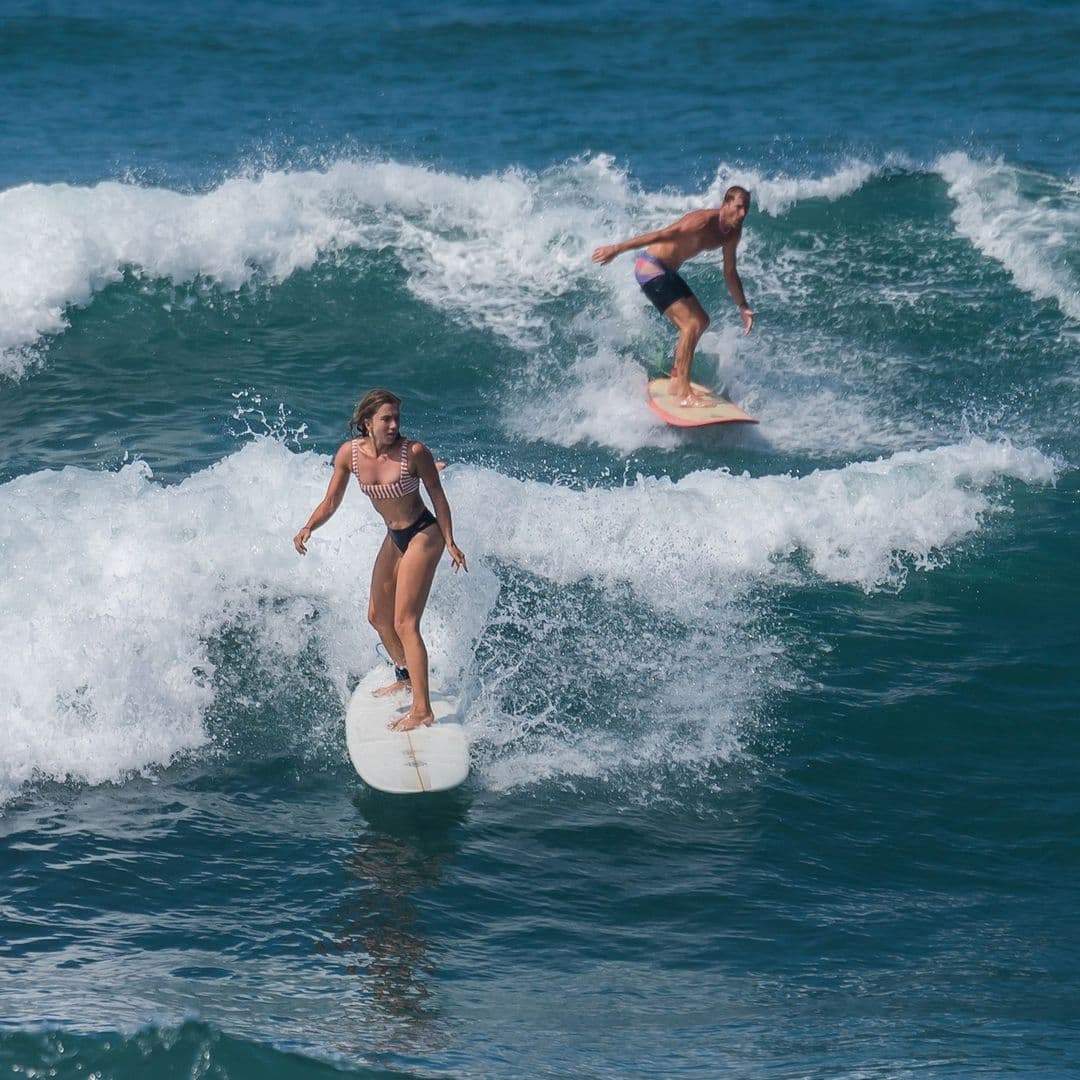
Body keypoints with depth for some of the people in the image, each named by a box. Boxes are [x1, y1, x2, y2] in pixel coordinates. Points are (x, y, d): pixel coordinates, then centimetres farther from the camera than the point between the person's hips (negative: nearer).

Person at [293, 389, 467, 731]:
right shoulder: (349, 453, -12)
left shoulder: (414, 452, -23)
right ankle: (406, 676, 44)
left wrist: (450, 542, -8)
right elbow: (331, 502, -4)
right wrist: (308, 528, -22)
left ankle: (422, 710, -13)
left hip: (423, 535, -7)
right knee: (378, 617, 19)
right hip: (394, 537, 7)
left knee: (404, 624, -14)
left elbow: (437, 496, -10)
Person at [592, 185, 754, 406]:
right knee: (691, 324, -18)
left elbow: (730, 273, 17)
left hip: (667, 271, 10)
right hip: (650, 267, -10)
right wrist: (617, 249, -28)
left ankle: (676, 382, 26)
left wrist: (743, 307, 15)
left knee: (701, 322, 16)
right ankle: (683, 393, -19)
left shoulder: (732, 233, 4)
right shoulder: (703, 221, -25)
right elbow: (661, 235, -27)